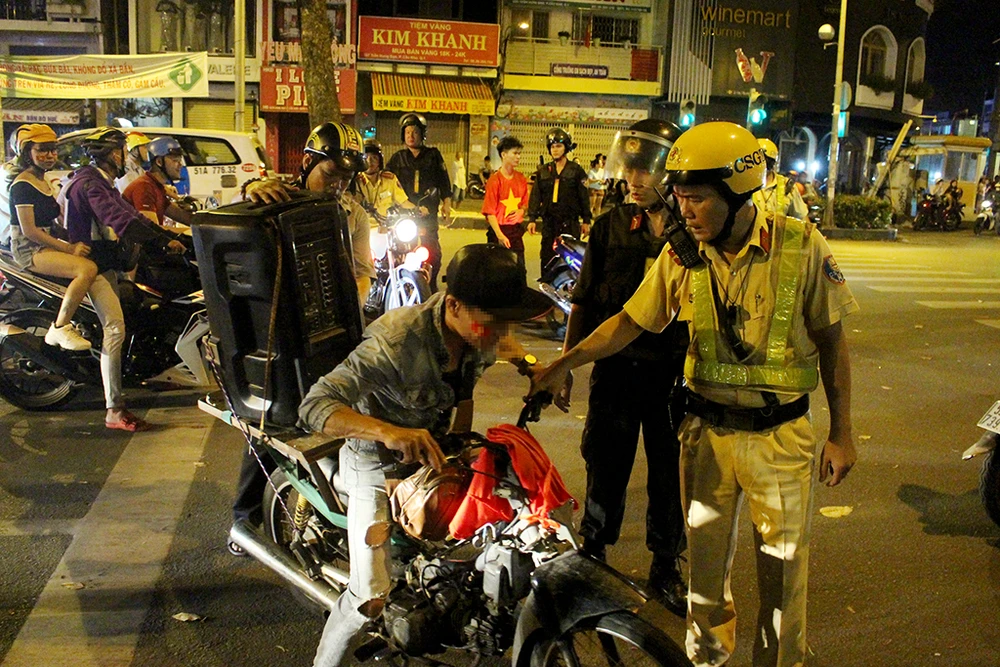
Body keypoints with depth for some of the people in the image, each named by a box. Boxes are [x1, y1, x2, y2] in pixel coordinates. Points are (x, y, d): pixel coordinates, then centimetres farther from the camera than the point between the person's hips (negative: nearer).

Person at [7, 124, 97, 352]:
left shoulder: (44, 183, 18)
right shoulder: (22, 185, -12)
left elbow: (58, 219, 20)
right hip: (28, 250, -9)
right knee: (87, 269, -30)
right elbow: (29, 231, -18)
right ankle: (59, 329, -24)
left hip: (48, 243, 10)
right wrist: (68, 248, -20)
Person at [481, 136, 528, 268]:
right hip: (499, 230, -5)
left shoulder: (521, 178, 7)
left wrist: (521, 210, -4)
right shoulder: (495, 180, -11)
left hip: (516, 231, 5)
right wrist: (500, 235, -20)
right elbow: (489, 212, -12)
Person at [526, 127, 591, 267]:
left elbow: (584, 197, 3)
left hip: (570, 223, -2)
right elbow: (535, 196, 7)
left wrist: (586, 221, 0)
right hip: (549, 222, 3)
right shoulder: (543, 171, 10)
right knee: (547, 258, 4)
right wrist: (532, 219, -1)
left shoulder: (576, 170, 3)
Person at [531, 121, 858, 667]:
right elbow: (630, 321, 3)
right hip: (707, 431, 3)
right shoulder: (681, 256, -5)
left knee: (782, 569, 11)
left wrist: (840, 434, -2)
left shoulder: (801, 247, -13)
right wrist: (562, 364, -4)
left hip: (780, 436, -2)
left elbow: (832, 341, -5)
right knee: (704, 560, 15)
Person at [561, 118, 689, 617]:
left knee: (670, 470, 10)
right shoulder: (610, 226, 3)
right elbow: (584, 300, 6)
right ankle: (593, 551, 30)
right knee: (605, 465, 10)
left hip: (673, 371, -1)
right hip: (615, 367, 1)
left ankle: (665, 566, 28)